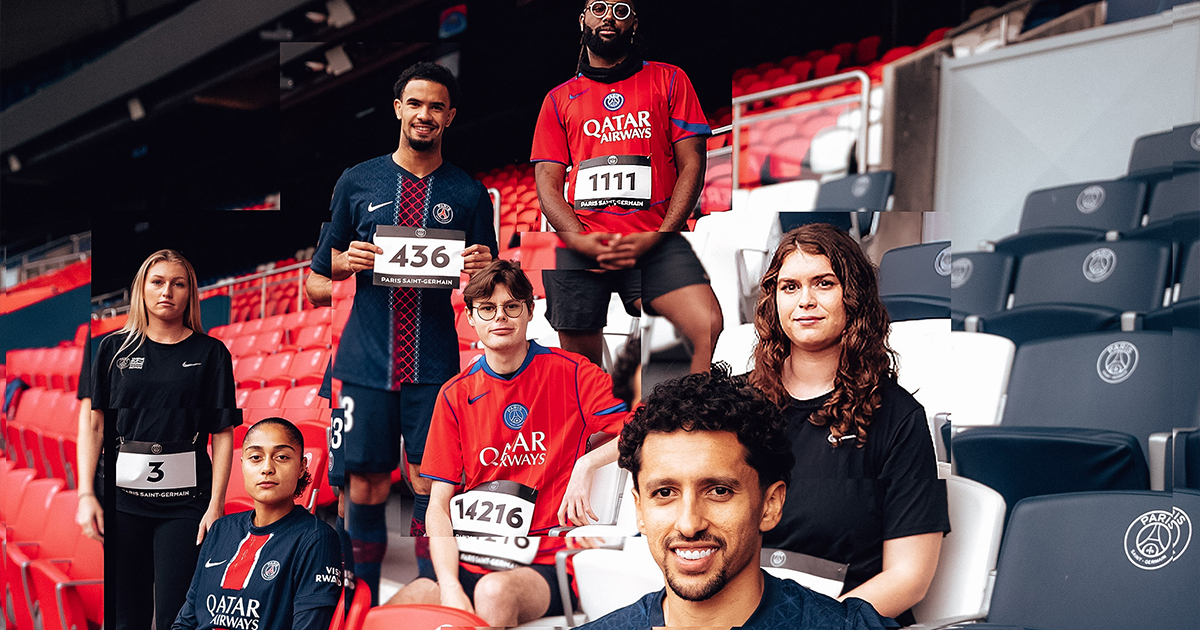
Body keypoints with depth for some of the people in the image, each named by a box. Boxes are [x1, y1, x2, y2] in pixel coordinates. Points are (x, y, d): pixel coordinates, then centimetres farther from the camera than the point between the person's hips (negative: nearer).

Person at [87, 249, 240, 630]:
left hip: (185, 499, -2)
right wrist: (86, 494, -4)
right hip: (123, 495, 2)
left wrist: (216, 506, -8)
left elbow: (223, 434, -1)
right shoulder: (114, 348, 8)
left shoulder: (210, 352, 4)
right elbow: (93, 426, 6)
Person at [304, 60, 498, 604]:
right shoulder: (357, 183, 8)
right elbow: (322, 271, 14)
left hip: (434, 365, -1)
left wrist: (483, 266, -12)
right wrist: (346, 261, -7)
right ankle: (364, 601, 20)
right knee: (367, 484, 5)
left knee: (430, 482, -3)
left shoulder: (469, 194, 7)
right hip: (366, 361, 1)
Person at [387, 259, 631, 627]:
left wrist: (587, 464, -19)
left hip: (542, 563, -2)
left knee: (495, 593, -36)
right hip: (467, 560, 2)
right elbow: (439, 505, 4)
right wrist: (450, 588, -12)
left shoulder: (569, 373, 1)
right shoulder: (455, 395, 9)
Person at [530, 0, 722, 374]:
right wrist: (582, 241, -9)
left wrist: (656, 238, -9)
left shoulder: (669, 81, 14)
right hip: (578, 249, 2)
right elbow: (547, 182, 11)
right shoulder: (559, 99, 18)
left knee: (713, 330, -25)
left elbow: (692, 164, 6)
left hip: (654, 241, -1)